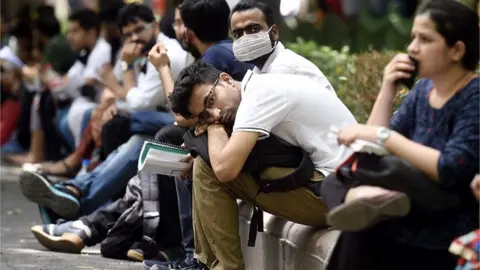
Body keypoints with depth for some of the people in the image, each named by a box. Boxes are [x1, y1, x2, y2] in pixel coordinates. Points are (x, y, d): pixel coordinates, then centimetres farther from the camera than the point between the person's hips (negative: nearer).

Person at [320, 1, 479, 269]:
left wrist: (381, 136, -23)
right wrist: (388, 89, -3)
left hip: (452, 230, -8)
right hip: (418, 207, 8)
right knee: (335, 183, -20)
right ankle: (370, 198, -43)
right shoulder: (424, 89, 11)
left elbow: (449, 171, -24)